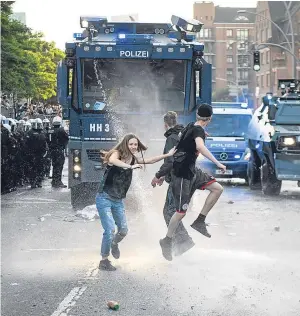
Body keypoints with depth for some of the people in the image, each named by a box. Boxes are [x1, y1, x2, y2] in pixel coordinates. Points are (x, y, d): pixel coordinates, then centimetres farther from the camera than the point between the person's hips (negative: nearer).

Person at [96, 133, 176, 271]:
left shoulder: (133, 159, 6)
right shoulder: (117, 153, -12)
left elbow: (150, 160, 18)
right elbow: (112, 160, -36)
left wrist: (167, 155, 17)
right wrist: (130, 166, -44)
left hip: (118, 200, 7)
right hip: (104, 198, -7)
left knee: (123, 230, 9)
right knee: (110, 230, -13)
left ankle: (114, 244, 44)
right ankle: (104, 261, 2)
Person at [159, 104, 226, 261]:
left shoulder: (190, 126, 9)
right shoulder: (199, 131, -19)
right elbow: (200, 147, -39)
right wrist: (218, 163, -38)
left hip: (191, 170, 9)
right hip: (182, 173, -9)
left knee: (217, 188, 1)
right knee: (181, 211, -6)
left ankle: (199, 221, 4)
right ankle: (167, 241, 11)